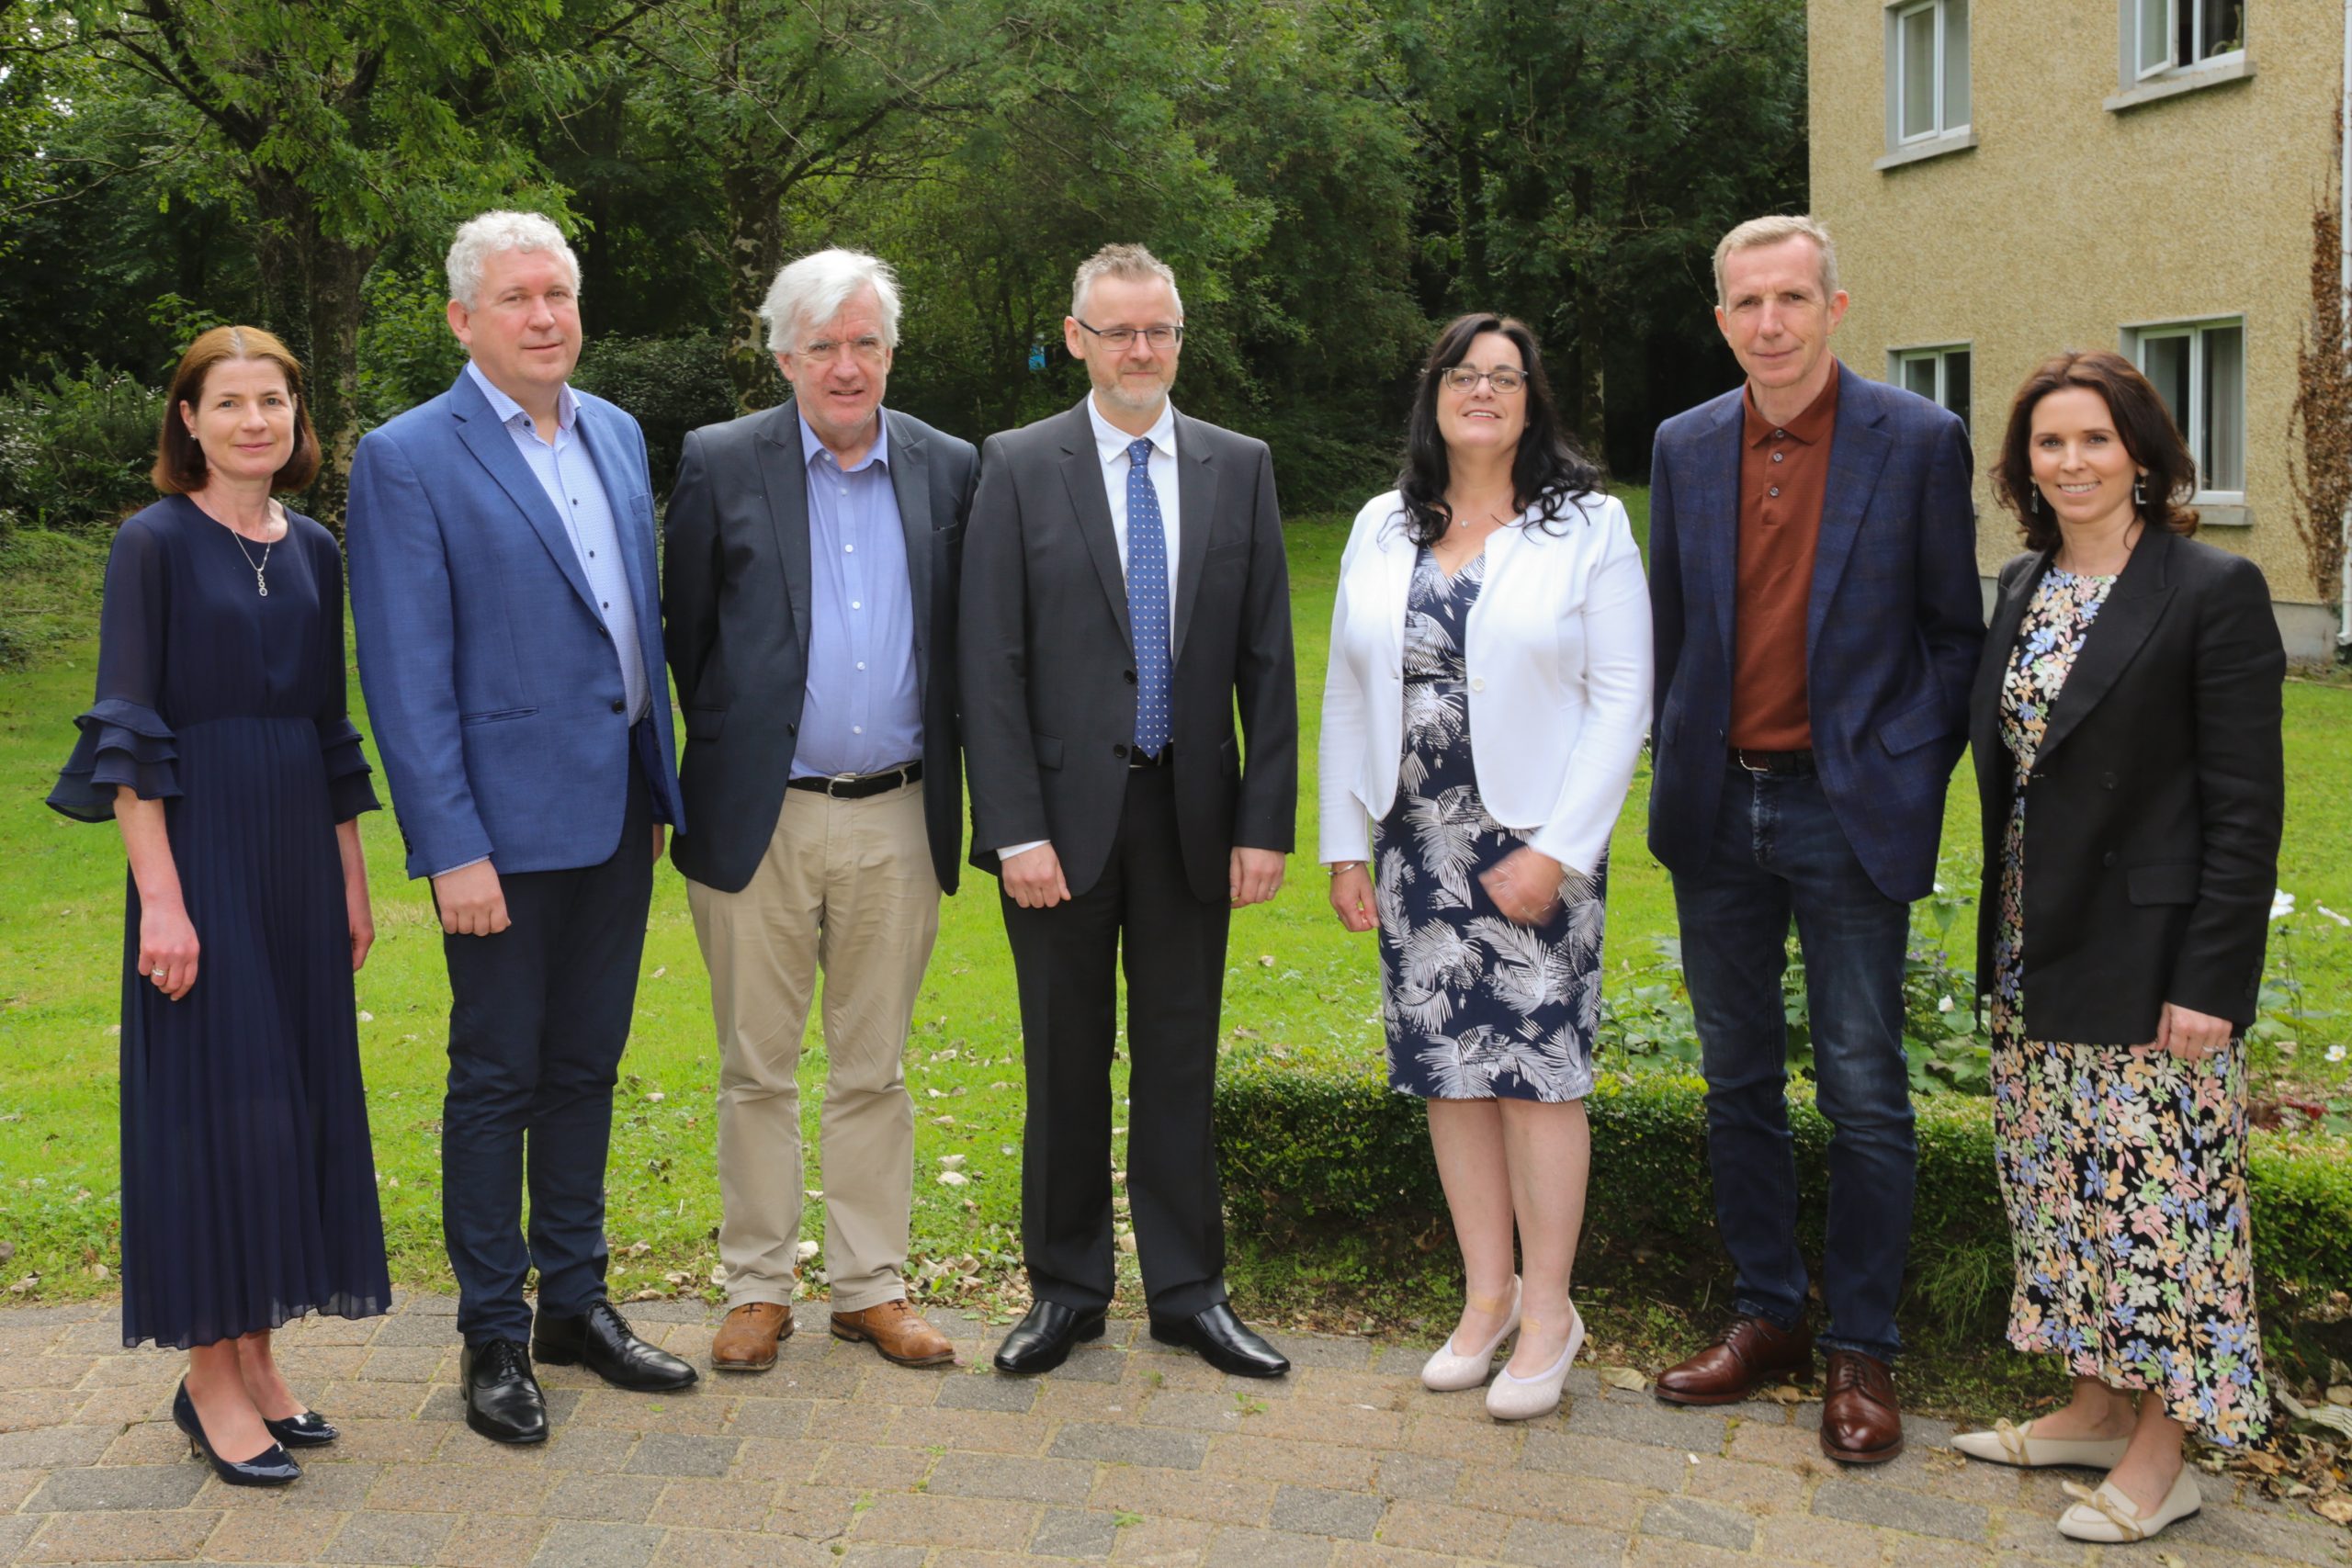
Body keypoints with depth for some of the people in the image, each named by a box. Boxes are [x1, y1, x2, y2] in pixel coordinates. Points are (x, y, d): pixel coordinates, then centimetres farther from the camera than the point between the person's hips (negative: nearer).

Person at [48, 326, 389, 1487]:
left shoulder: (314, 552, 10)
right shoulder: (155, 542, -6)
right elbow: (126, 730, -10)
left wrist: (352, 877, 12)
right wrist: (160, 896, -16)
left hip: (301, 850, 6)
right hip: (200, 844, -6)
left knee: (298, 1093, 9)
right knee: (214, 1094, -2)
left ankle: (255, 1354, 21)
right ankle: (208, 1374, 11)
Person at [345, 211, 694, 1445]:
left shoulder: (617, 435, 10)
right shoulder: (408, 460, -9)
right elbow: (407, 678, -13)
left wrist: (658, 786, 13)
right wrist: (454, 850, -16)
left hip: (614, 811, 6)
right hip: (505, 822, -6)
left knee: (584, 1066, 15)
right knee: (496, 1078, 5)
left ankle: (575, 1300, 29)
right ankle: (493, 1334, 19)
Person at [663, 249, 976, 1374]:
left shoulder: (948, 470, 5)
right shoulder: (720, 465, -1)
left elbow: (959, 643, 9)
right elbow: (686, 636, 4)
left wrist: (946, 792, 6)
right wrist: (729, 755, 7)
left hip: (895, 819, 2)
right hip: (758, 817, -2)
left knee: (875, 1069, 12)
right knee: (757, 1070, 8)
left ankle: (870, 1287, 24)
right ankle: (757, 1288, 22)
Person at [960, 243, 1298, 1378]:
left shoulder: (1239, 467, 6)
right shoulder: (1019, 468, -1)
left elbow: (1266, 661, 5)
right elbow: (990, 665, -4)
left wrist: (1265, 820, -2)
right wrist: (1016, 829, -12)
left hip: (1191, 810, 2)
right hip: (1064, 811, -1)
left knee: (1180, 1060, 10)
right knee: (1066, 1061, 9)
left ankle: (1187, 1291, 22)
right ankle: (1067, 1288, 24)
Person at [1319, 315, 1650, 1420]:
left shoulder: (1589, 526, -2)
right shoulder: (1383, 529, 10)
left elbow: (1622, 699, -6)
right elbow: (1345, 694, 11)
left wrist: (1555, 850, -13)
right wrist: (1343, 845, 6)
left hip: (1534, 845, -4)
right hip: (1416, 849, 4)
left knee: (1538, 1070, -1)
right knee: (1450, 1071, 9)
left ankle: (1548, 1310, 13)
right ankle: (1487, 1294, 23)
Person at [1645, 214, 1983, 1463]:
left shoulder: (1919, 442, -3)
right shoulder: (1684, 447, 7)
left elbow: (1955, 632, 1)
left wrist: (1915, 782, -6)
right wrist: (1676, 765, 7)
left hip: (1848, 812, -4)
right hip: (1717, 811, 4)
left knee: (1864, 1097, 1)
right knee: (1739, 1081, 12)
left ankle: (1862, 1355, 15)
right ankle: (1765, 1317, 26)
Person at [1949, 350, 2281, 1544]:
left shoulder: (2215, 592, -11)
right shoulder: (2023, 587, 9)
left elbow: (2246, 806, -13)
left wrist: (2209, 982, -16)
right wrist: (2002, 944, 12)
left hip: (2146, 961, -7)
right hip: (2036, 954, 7)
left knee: (2154, 1186, 2)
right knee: (2063, 1183, 15)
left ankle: (2160, 1456, 16)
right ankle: (2097, 1404, 30)